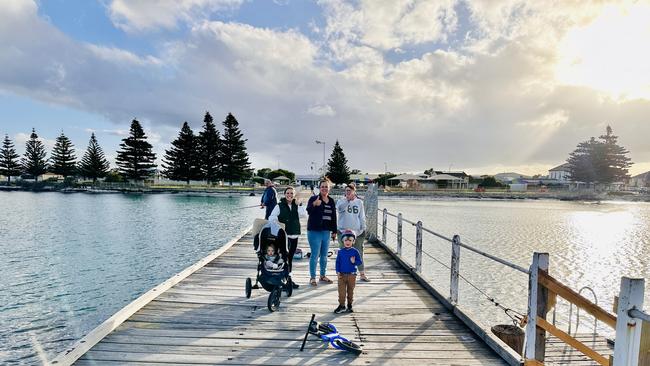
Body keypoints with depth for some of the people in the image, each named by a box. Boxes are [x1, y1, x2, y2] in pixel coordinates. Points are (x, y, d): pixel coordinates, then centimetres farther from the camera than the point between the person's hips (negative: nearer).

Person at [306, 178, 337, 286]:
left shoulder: (331, 201, 10)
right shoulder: (314, 199, -8)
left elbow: (333, 217, 15)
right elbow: (308, 210, -26)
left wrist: (334, 231, 14)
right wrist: (314, 204, -46)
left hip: (326, 232, 6)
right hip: (314, 231, -6)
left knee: (324, 255, 15)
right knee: (315, 255, -2)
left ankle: (323, 275, 30)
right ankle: (312, 277, 11)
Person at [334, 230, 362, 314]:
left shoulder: (355, 251, -3)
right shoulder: (340, 252, 1)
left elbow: (360, 262, -1)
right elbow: (337, 262, 6)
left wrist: (354, 262, -20)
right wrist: (338, 271, -3)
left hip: (352, 275, -1)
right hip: (342, 275, 1)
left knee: (350, 290, 10)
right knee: (341, 291, -2)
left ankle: (349, 305, 24)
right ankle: (341, 306, 7)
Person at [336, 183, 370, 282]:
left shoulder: (359, 202, 7)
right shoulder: (341, 201, 1)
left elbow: (362, 217, 9)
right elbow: (339, 208, -22)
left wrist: (363, 229, 4)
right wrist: (347, 200, -23)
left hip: (357, 231, 2)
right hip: (343, 231, -1)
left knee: (359, 253, 9)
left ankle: (362, 274, 19)